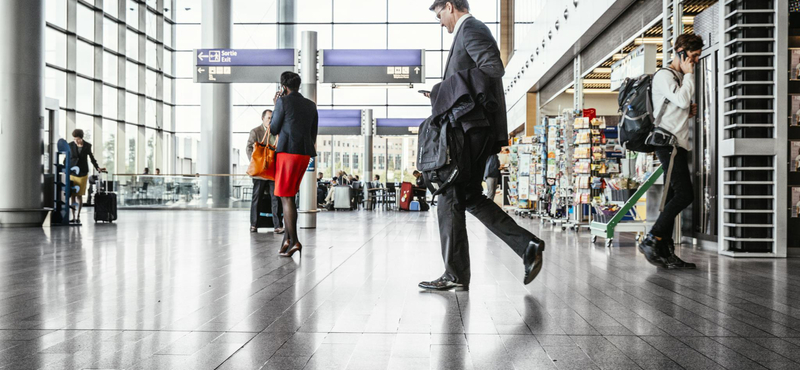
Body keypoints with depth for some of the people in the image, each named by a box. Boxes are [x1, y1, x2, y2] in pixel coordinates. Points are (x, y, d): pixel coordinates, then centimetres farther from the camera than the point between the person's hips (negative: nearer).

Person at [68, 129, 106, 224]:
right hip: (72, 173, 1)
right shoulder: (70, 145, -1)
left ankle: (78, 217, 5)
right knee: (72, 195, 0)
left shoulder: (87, 146, 0)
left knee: (79, 196, 0)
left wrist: (97, 168, 7)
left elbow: (91, 157, 12)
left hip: (82, 173, -1)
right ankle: (73, 217, 6)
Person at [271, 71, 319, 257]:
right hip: (305, 154, 6)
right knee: (289, 196, 14)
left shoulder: (283, 102, -4)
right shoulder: (311, 105, 13)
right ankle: (287, 238, 13)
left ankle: (294, 241, -6)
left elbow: (274, 130, 3)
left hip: (288, 152, -6)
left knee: (286, 197, -2)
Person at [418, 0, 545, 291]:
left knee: (451, 198, -6)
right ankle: (527, 245, 7)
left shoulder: (470, 29, -5)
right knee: (471, 197, 12)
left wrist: (448, 87, -15)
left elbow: (494, 68, -21)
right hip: (477, 129, 10)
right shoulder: (472, 30, 25)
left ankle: (456, 276, 0)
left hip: (471, 128, -10)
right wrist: (442, 94, 15)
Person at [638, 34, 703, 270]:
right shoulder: (664, 76, -5)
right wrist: (689, 75, -6)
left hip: (679, 145, 10)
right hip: (669, 143, -10)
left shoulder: (680, 78, 25)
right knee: (685, 195, -17)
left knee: (674, 197, 5)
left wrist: (690, 112, 12)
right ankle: (651, 240, -14)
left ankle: (665, 252, 5)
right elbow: (682, 100, -19)